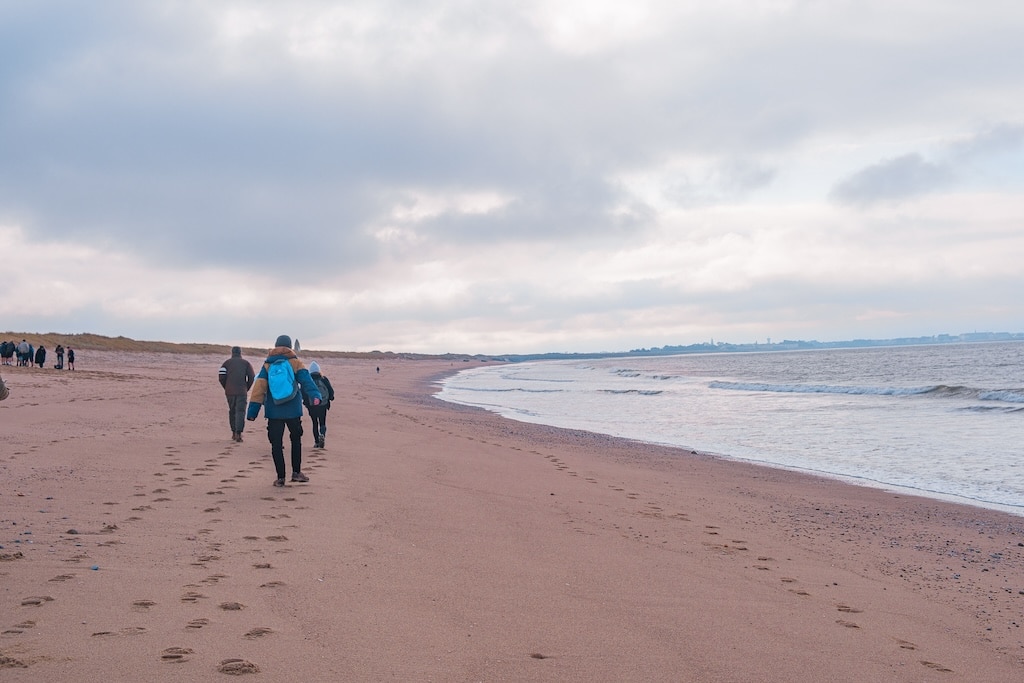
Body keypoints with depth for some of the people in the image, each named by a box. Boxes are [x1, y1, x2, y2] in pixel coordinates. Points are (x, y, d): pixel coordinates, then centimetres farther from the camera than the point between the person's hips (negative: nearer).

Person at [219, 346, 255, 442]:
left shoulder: (226, 363, 7)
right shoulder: (246, 363, 6)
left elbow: (222, 377, -2)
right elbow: (252, 377, -1)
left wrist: (226, 388, 12)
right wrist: (247, 388, 10)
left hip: (230, 391, 2)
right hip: (242, 392, -2)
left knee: (232, 411, 15)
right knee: (240, 411, -3)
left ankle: (234, 433, 19)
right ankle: (238, 434, -15)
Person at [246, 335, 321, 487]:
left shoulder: (267, 365, 4)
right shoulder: (296, 363, 2)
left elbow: (259, 387, -3)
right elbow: (306, 380, -14)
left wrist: (253, 410, -5)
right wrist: (315, 395, -27)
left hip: (274, 412, 0)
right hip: (293, 410, 0)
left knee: (276, 444, 5)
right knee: (296, 440, 18)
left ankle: (280, 477, 3)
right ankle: (296, 472, 18)